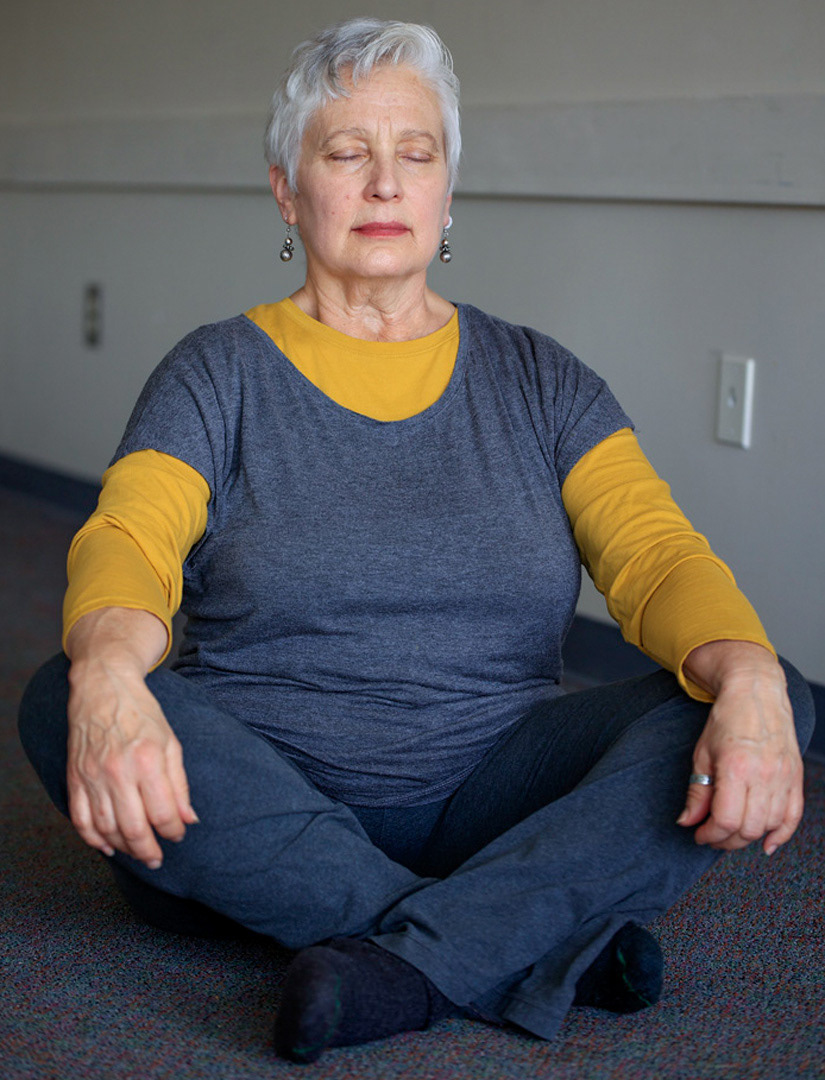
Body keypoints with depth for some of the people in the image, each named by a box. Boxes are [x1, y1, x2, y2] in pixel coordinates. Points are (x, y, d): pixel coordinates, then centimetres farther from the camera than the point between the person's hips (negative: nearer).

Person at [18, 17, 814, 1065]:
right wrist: (108, 674, -38)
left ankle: (402, 965, -31)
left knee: (761, 703, -20)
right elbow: (128, 544, -13)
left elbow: (655, 554, -4)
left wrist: (749, 678, -28)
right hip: (264, 803, -1)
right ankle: (541, 940, -27)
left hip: (490, 798, 1)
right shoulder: (219, 374, 4)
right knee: (63, 702, -30)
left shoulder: (538, 380, 10)